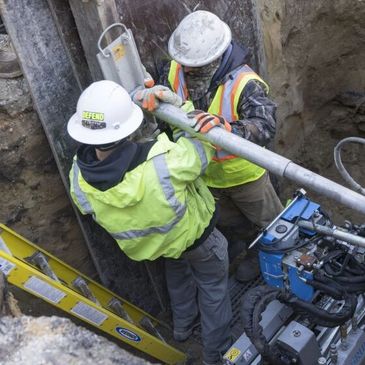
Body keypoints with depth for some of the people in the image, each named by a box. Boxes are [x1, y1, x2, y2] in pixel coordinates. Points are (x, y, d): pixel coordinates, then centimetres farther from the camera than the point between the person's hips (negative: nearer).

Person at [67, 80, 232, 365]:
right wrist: (181, 106, -13)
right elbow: (206, 143, -24)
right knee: (212, 285, 25)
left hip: (149, 243, 5)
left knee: (178, 273, 37)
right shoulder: (164, 164, -44)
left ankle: (183, 326, 61)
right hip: (194, 235, -4)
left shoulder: (79, 178, -30)